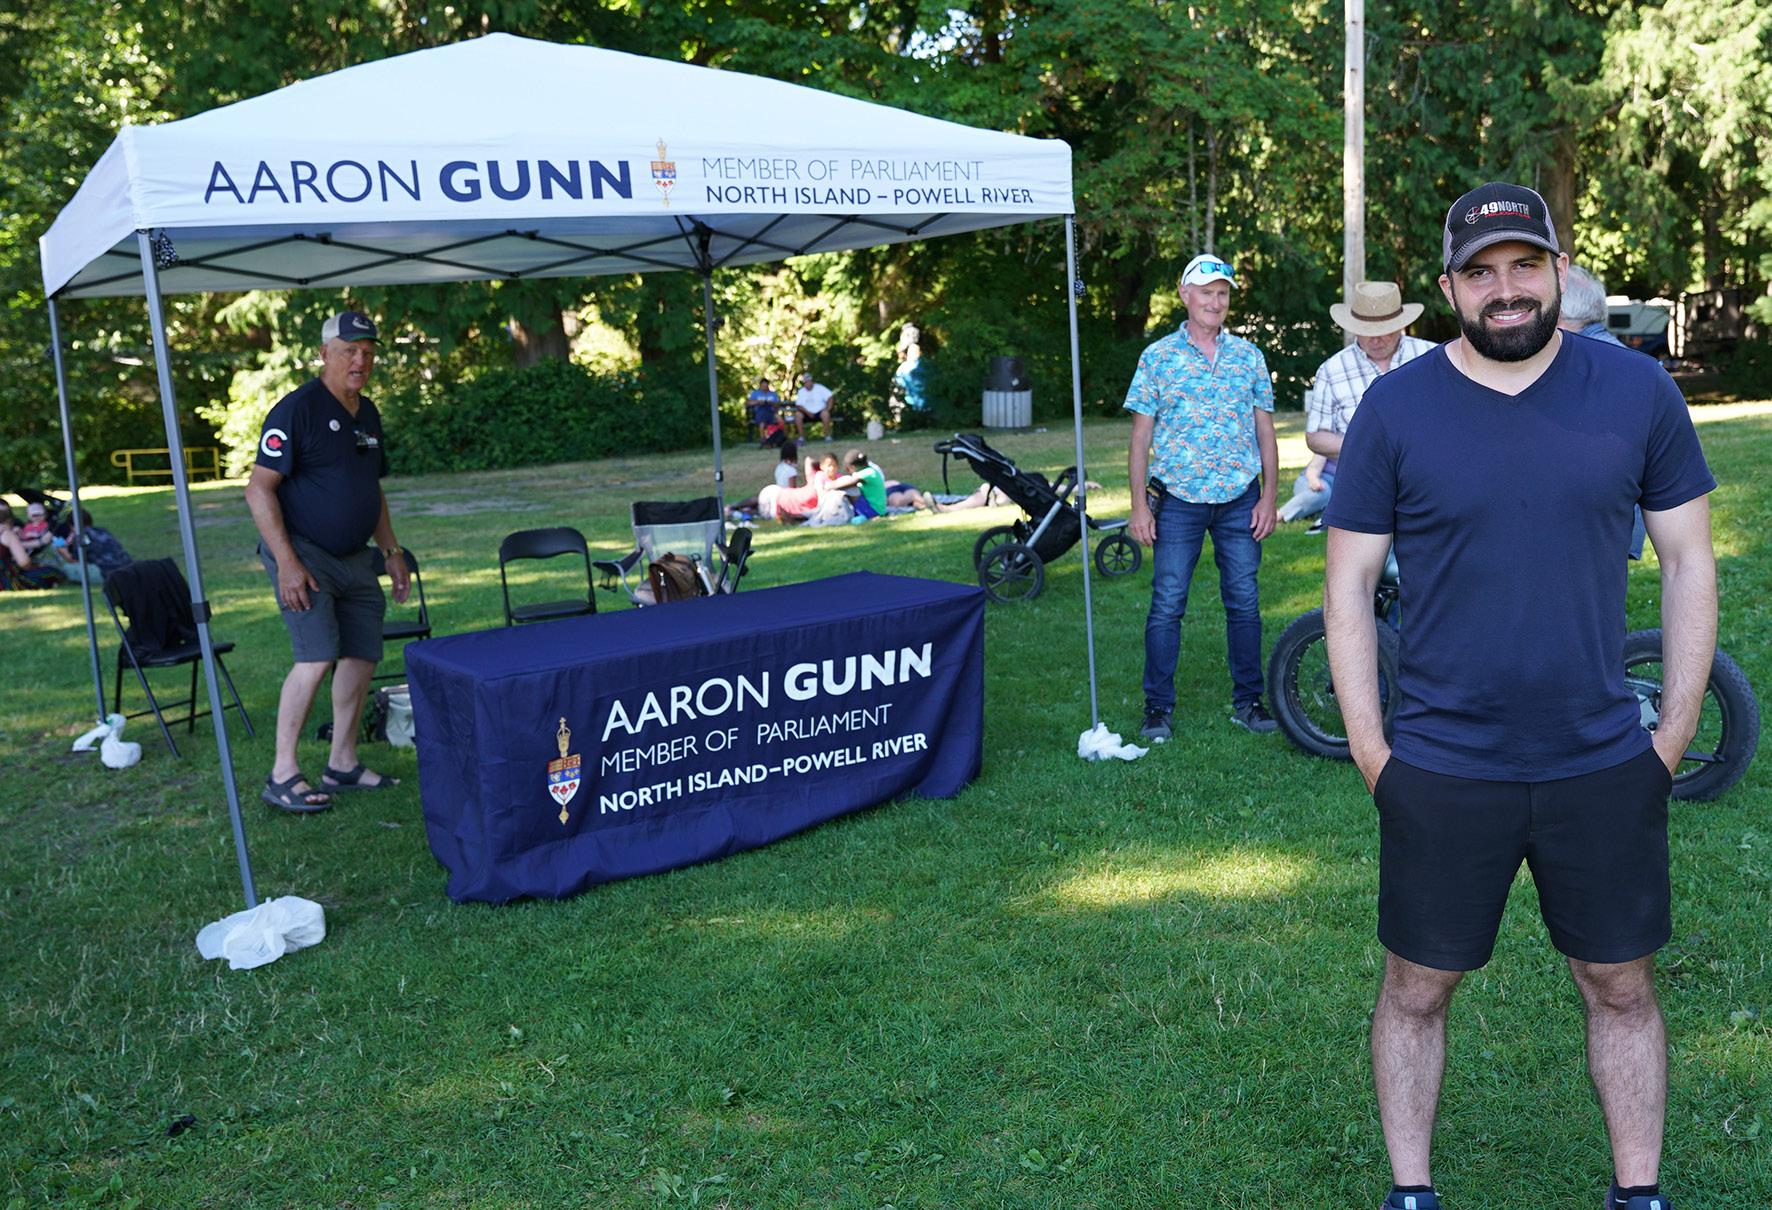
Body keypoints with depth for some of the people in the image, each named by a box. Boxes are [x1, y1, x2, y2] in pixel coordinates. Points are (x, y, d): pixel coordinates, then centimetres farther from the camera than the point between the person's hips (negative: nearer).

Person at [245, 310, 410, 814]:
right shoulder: (297, 409, -12)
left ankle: (343, 764, 20)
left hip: (354, 559, 8)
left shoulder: (367, 414, 13)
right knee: (317, 657, -18)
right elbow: (259, 489, -16)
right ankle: (282, 776, -9)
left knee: (362, 657, 7)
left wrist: (392, 552, 17)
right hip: (301, 553, -8)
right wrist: (287, 563, -21)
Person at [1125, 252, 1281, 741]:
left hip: (1240, 499, 2)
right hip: (1178, 500, -2)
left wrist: (1269, 496, 2)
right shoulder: (1158, 356, 2)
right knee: (1167, 605, 0)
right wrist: (1139, 505, -5)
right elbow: (1141, 434, 1)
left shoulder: (1248, 356, 8)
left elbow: (1265, 430, 10)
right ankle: (1157, 707, 9)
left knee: (1244, 602, 6)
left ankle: (1247, 700, 19)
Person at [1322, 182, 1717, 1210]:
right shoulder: (1395, 408, -5)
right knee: (1418, 990, 11)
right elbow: (1348, 585, -3)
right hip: (1442, 770, -1)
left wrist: (1675, 732, 1)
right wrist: (1370, 750, -6)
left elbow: (1689, 561, 5)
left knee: (1623, 986, 15)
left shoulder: (1639, 391, -1)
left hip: (1606, 767, 2)